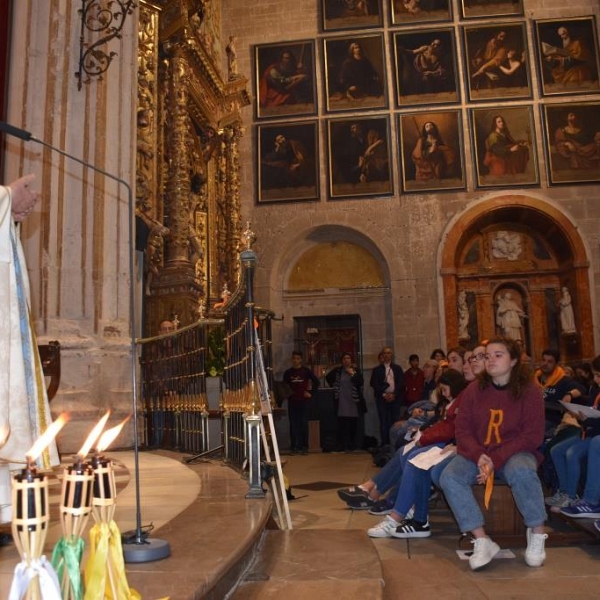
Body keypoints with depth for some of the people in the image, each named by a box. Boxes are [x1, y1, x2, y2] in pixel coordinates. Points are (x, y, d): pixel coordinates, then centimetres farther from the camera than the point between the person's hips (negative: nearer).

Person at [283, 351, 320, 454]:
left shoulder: (306, 371, 3)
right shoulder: (288, 372, 7)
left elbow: (316, 382, 5)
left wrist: (310, 392, -1)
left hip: (303, 400, -1)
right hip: (292, 401, 1)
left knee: (304, 424, 0)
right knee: (293, 424, 2)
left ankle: (304, 447, 6)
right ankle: (294, 447, 7)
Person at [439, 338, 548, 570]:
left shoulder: (529, 391, -5)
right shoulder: (474, 390, 1)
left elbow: (532, 436, -11)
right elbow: (462, 430, -1)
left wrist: (496, 460, -21)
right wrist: (478, 456, -21)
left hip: (515, 453, -2)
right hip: (477, 453, 3)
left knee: (521, 471, -38)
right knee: (449, 476, -26)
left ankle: (537, 534, -15)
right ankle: (481, 541, -22)